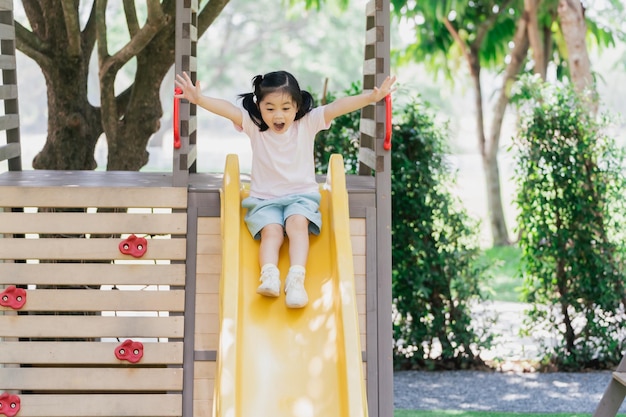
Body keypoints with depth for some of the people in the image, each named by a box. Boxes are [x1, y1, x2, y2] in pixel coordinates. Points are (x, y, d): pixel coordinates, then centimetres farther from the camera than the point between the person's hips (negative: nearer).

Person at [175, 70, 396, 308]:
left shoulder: (308, 123, -6)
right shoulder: (253, 125, -5)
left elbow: (337, 107, -19)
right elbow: (227, 109, -20)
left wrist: (371, 97, -32)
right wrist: (199, 99, -37)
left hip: (301, 195, -1)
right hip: (264, 199, 1)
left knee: (297, 224, -29)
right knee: (271, 232, -25)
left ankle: (296, 279, -43)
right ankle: (269, 276, -46)